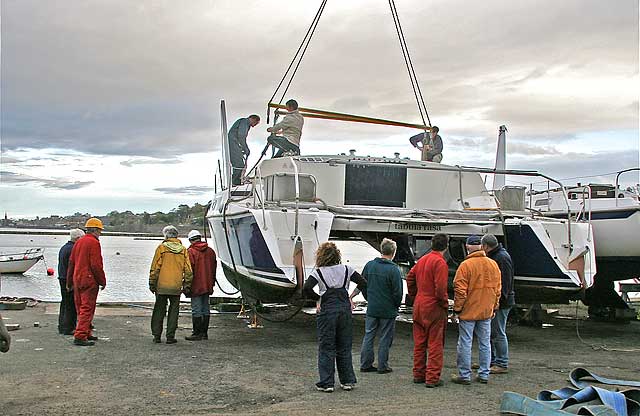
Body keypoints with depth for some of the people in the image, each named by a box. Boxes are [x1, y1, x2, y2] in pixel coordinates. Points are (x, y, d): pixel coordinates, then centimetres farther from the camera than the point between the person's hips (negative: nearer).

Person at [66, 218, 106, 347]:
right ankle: (80, 336, -10)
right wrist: (103, 281, -7)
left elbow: (71, 263, 17)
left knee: (80, 309, 15)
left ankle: (86, 333, 26)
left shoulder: (78, 242, 14)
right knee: (87, 309, -6)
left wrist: (69, 282, 23)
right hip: (89, 280, -9)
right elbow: (96, 265, -16)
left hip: (77, 280, 9)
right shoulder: (94, 243, -12)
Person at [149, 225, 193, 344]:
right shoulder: (183, 250, 3)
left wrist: (152, 284, 3)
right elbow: (188, 270, 3)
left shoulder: (161, 248, -3)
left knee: (159, 311, 10)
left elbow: (155, 268, -5)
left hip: (161, 286, -1)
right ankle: (170, 336, 6)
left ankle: (156, 335, 13)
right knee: (173, 311, 8)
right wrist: (187, 286, 10)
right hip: (176, 287, 1)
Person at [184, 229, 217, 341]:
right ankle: (204, 332, 16)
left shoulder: (191, 252, -10)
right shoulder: (210, 251, 10)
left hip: (196, 286, -7)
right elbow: (214, 267, 15)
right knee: (205, 309, 11)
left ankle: (197, 333, 0)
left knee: (196, 310, -2)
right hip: (207, 286, 7)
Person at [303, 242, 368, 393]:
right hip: (345, 308, 3)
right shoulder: (346, 269, 5)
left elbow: (306, 289, -17)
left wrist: (317, 298, -2)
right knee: (344, 347, 13)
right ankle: (347, 381, 18)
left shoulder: (318, 272, -4)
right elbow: (363, 283, 0)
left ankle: (326, 383, 6)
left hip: (327, 310, -3)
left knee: (326, 348, 5)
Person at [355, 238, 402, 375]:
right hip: (388, 311, -4)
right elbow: (398, 293, -13)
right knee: (385, 339, 7)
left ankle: (365, 364, 17)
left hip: (371, 309, 4)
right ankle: (382, 366, 14)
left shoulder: (370, 265, 0)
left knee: (368, 336, 12)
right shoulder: (393, 270, -15)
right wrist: (397, 305, 4)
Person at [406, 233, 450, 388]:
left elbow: (410, 278, 14)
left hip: (419, 307, 7)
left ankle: (418, 374, 23)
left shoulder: (422, 260, 8)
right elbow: (440, 288, -21)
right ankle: (432, 378, 5)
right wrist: (445, 304, -8)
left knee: (419, 343, 15)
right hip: (434, 308, -7)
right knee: (435, 344, 2)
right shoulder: (440, 262, -15)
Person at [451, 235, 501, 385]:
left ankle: (464, 375, 7)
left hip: (468, 311, -5)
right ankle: (484, 375, 18)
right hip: (486, 311, 6)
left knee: (465, 343, 2)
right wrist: (494, 308, 20)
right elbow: (497, 289, 11)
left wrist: (457, 309, -6)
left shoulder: (465, 265, -14)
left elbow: (460, 290, -15)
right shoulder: (493, 265, 4)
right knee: (485, 343, 12)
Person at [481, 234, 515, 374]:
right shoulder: (494, 256, 17)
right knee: (490, 332, 16)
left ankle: (502, 364, 4)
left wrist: (500, 299, -24)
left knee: (499, 333, -4)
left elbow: (505, 282, -22)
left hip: (501, 302, -11)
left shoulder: (502, 257, -16)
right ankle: (491, 361, 26)